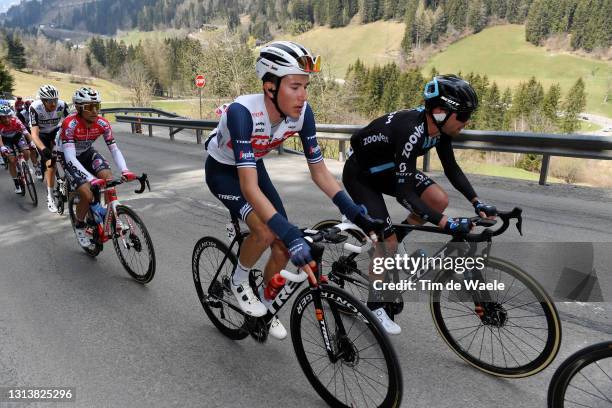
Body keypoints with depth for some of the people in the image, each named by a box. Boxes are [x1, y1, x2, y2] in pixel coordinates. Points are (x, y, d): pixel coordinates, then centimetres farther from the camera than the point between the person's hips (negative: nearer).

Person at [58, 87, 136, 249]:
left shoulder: (102, 123, -20)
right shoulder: (70, 124, -33)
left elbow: (114, 149, -18)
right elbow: (71, 157, -38)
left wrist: (125, 170, -37)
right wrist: (91, 179, -51)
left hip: (88, 153, 4)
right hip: (70, 158, -4)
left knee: (108, 178, -25)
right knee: (87, 195, -22)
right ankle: (79, 227, 6)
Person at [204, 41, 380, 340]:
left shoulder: (302, 112, -23)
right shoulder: (242, 112, -38)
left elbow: (319, 171, -15)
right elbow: (249, 187, -45)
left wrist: (355, 213, -24)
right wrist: (292, 235, -53)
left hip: (254, 166, 5)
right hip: (222, 170, -5)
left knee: (283, 248, -3)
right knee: (265, 232, -29)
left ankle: (266, 307, 25)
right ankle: (239, 281, 4)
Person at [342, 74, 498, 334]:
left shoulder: (439, 126, -11)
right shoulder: (410, 131, -36)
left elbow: (451, 169, 0)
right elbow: (405, 191, -37)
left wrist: (477, 203, -10)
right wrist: (446, 224, -42)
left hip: (387, 169, 8)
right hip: (360, 175, -7)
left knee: (439, 200, -7)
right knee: (388, 242, -12)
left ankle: (396, 240, 14)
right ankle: (374, 306, 8)